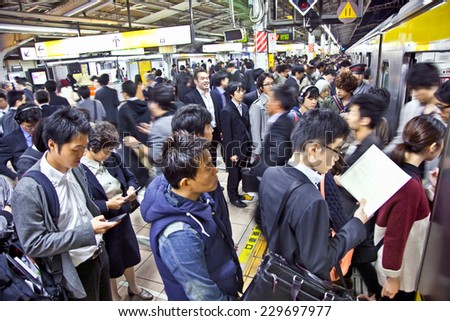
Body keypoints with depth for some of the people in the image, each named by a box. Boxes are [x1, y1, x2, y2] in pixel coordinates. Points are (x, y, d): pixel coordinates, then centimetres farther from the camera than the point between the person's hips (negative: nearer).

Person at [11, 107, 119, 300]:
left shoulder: (75, 169, -5)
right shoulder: (28, 189, -26)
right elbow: (33, 245, -23)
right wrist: (87, 231, -27)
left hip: (100, 254, 6)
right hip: (77, 270, -6)